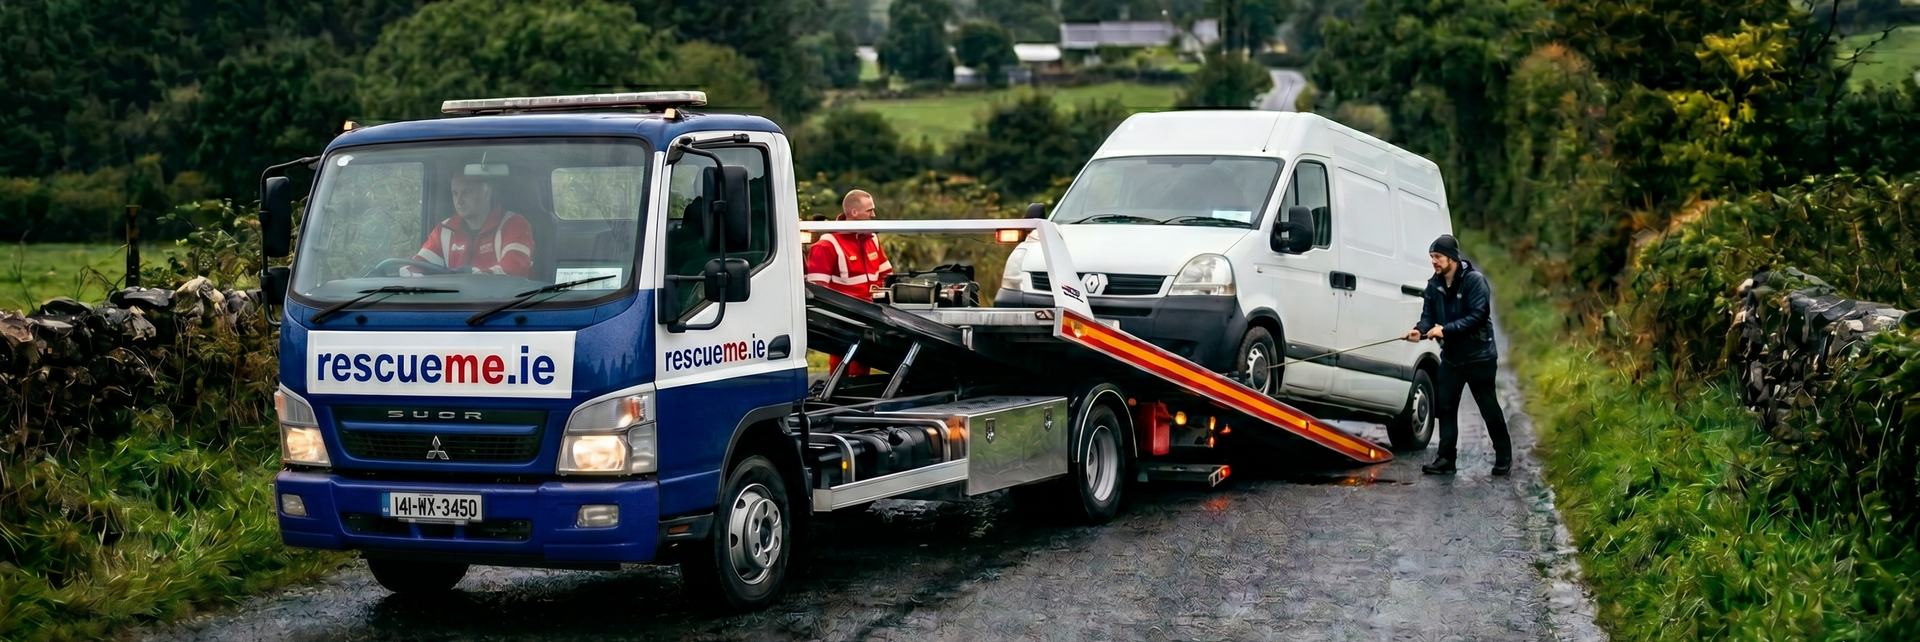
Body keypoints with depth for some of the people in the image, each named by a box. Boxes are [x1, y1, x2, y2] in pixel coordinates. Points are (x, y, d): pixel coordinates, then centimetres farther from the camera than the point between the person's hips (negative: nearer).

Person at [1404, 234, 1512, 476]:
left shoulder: (1474, 280, -16)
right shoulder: (1434, 284, 3)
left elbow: (1478, 316, -23)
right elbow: (1429, 313, 2)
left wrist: (1445, 329, -28)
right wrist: (1421, 329, -21)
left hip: (1478, 356, -6)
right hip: (1450, 356, 6)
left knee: (1489, 408, 3)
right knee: (1445, 407, 4)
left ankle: (1504, 457, 17)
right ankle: (1446, 458, 10)